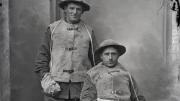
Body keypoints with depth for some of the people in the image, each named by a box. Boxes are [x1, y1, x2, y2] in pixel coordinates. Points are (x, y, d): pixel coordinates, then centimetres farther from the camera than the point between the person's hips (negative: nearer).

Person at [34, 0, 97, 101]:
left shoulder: (88, 31, 9)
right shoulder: (52, 28, 7)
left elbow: (96, 58, 10)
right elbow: (43, 54, 6)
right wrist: (45, 76, -6)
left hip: (81, 88, 1)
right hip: (56, 86, -1)